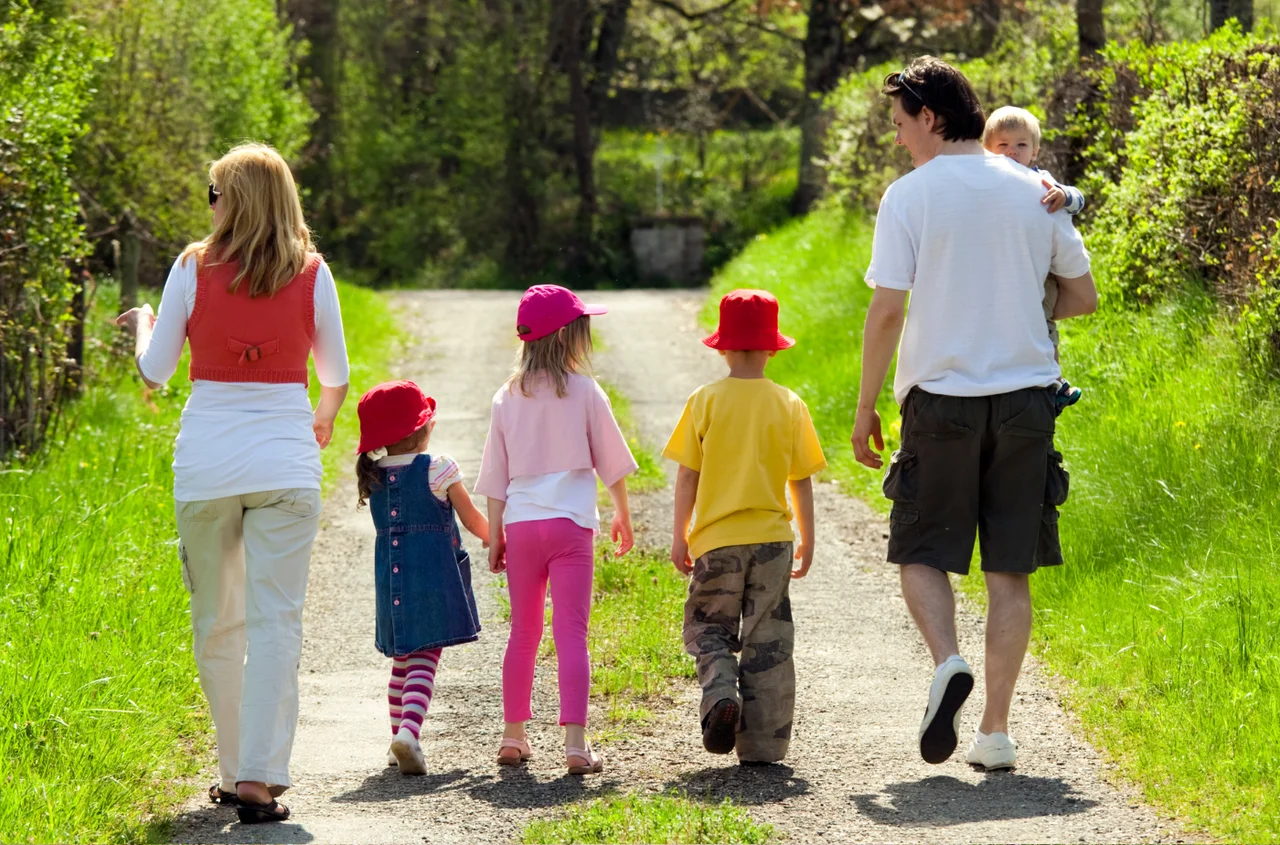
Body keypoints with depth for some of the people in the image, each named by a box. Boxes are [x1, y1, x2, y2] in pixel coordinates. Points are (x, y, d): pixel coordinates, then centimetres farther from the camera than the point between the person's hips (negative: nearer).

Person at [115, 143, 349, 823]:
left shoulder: (194, 268, -1)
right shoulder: (311, 273, 1)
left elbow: (154, 372, 5)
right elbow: (336, 375, 13)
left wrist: (142, 324, 27)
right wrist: (322, 421, 35)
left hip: (205, 465, 0)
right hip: (285, 466, 0)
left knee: (216, 624, 12)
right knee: (275, 621, -3)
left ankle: (236, 773, 18)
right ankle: (259, 779, -13)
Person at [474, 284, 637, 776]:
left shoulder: (507, 398, 7)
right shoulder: (584, 392, -3)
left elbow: (496, 477, 9)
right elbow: (611, 460, 5)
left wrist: (495, 534, 15)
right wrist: (622, 514, 19)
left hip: (520, 523, 4)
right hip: (570, 522, -4)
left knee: (523, 634, 15)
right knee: (571, 633, -6)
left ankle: (513, 736, 20)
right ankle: (575, 742, -13)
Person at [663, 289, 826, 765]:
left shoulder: (705, 401, -3)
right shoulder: (788, 405, 0)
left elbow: (688, 476, -2)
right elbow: (801, 481, 4)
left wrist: (679, 537, 7)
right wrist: (807, 541, 15)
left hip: (716, 539, -1)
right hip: (771, 538, 1)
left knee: (708, 626, 15)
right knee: (768, 640, 6)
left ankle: (720, 692, -13)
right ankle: (762, 744, 4)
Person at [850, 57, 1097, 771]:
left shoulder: (910, 196, -5)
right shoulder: (1035, 192, 6)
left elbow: (886, 311, -9)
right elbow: (1083, 297, 10)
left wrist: (866, 409, -1)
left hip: (942, 397, -3)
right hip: (1027, 398, 3)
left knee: (924, 554, 10)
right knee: (1010, 571, 7)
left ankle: (948, 664, -17)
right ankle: (998, 728, 4)